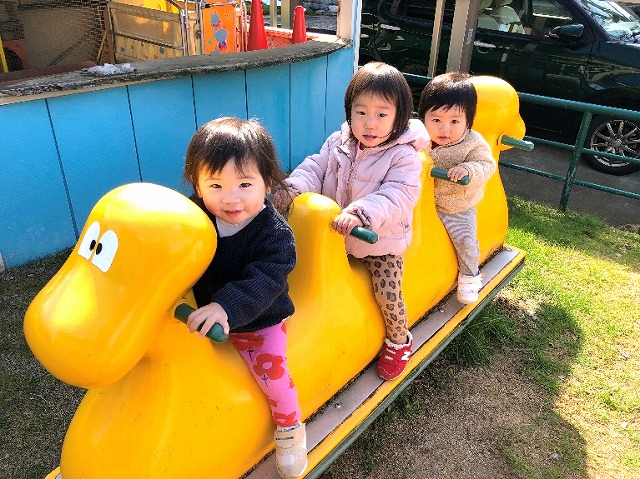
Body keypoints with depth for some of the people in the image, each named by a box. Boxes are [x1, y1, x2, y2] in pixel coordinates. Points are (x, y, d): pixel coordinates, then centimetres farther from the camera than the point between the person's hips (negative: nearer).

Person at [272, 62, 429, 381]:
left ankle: (398, 341, 29)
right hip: (336, 236, 5)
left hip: (382, 242, -4)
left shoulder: (403, 156, -19)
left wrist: (361, 214, -46)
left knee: (388, 295, -1)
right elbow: (315, 168, -3)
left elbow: (398, 196, -30)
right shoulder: (338, 143, -3)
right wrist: (291, 190, -25)